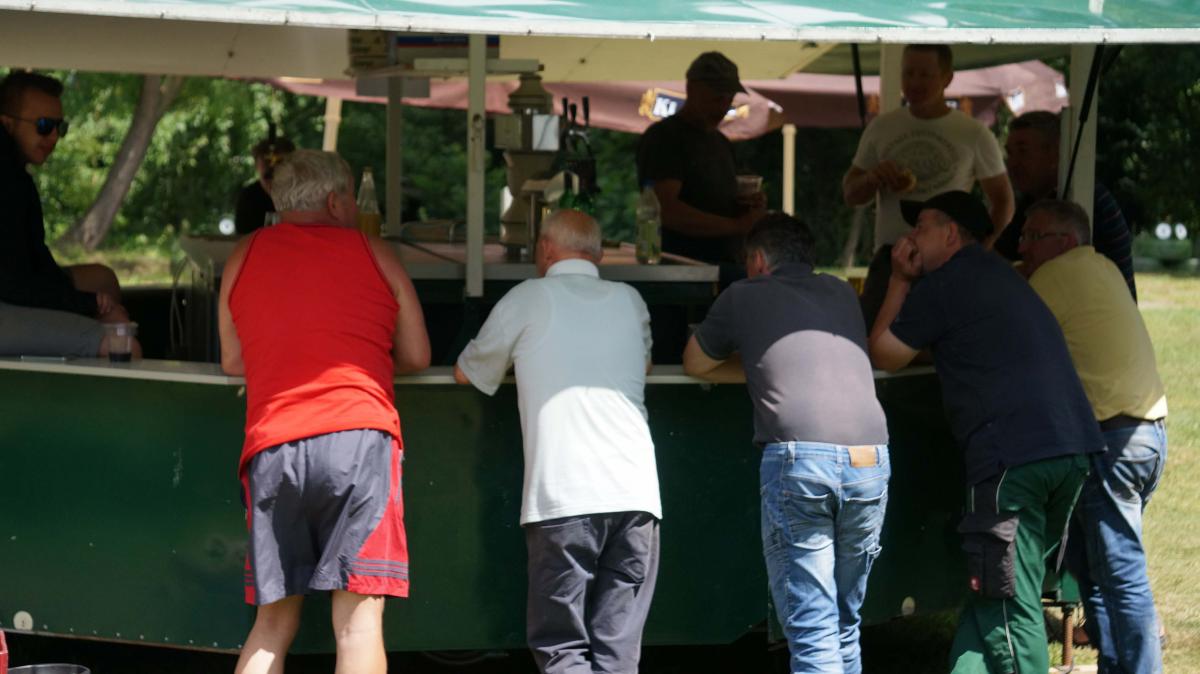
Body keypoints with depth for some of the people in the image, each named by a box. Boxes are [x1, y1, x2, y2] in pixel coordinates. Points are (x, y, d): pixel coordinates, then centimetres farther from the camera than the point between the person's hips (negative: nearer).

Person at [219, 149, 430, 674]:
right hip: (358, 436, -3)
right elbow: (416, 357, 15)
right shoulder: (372, 252, 12)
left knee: (273, 623, 9)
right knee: (358, 619, -8)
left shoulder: (246, 254, 17)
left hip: (271, 444, 3)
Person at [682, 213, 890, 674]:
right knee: (845, 627, 15)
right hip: (870, 459, 4)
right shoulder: (841, 294, 25)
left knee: (811, 632, -6)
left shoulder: (746, 295, 15)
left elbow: (695, 364, 29)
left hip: (798, 460, -4)